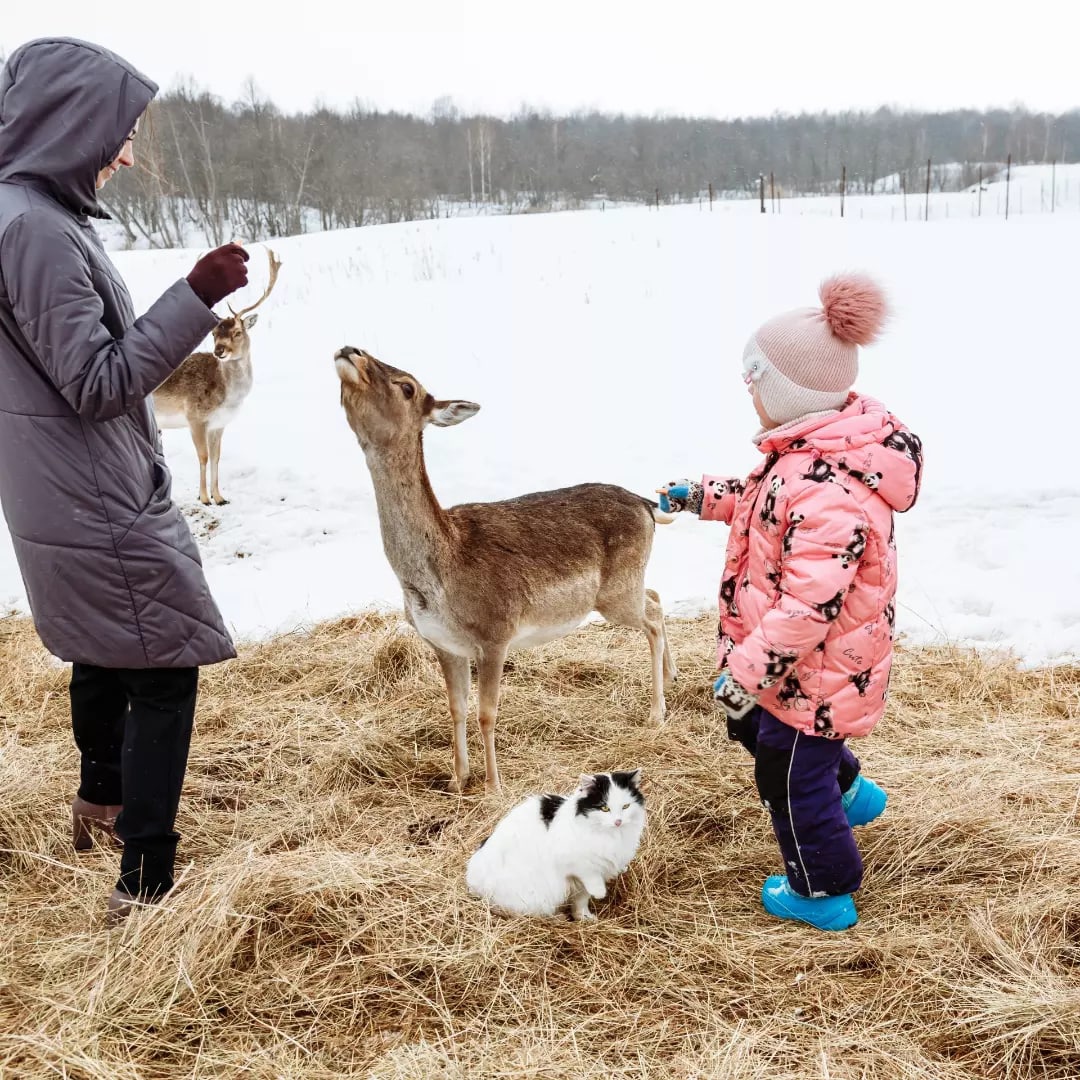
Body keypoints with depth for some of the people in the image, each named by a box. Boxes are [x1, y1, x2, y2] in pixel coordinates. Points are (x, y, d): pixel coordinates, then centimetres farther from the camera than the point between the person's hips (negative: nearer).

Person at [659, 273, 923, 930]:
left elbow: (807, 609, -35)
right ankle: (849, 790, 53)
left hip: (814, 674, -10)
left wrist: (745, 675, -28)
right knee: (753, 725, 32)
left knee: (791, 778, 12)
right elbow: (771, 502, 16)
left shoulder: (828, 495, -37)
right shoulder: (817, 449, -5)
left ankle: (823, 893, 36)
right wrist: (702, 496, 19)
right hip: (810, 661, 10)